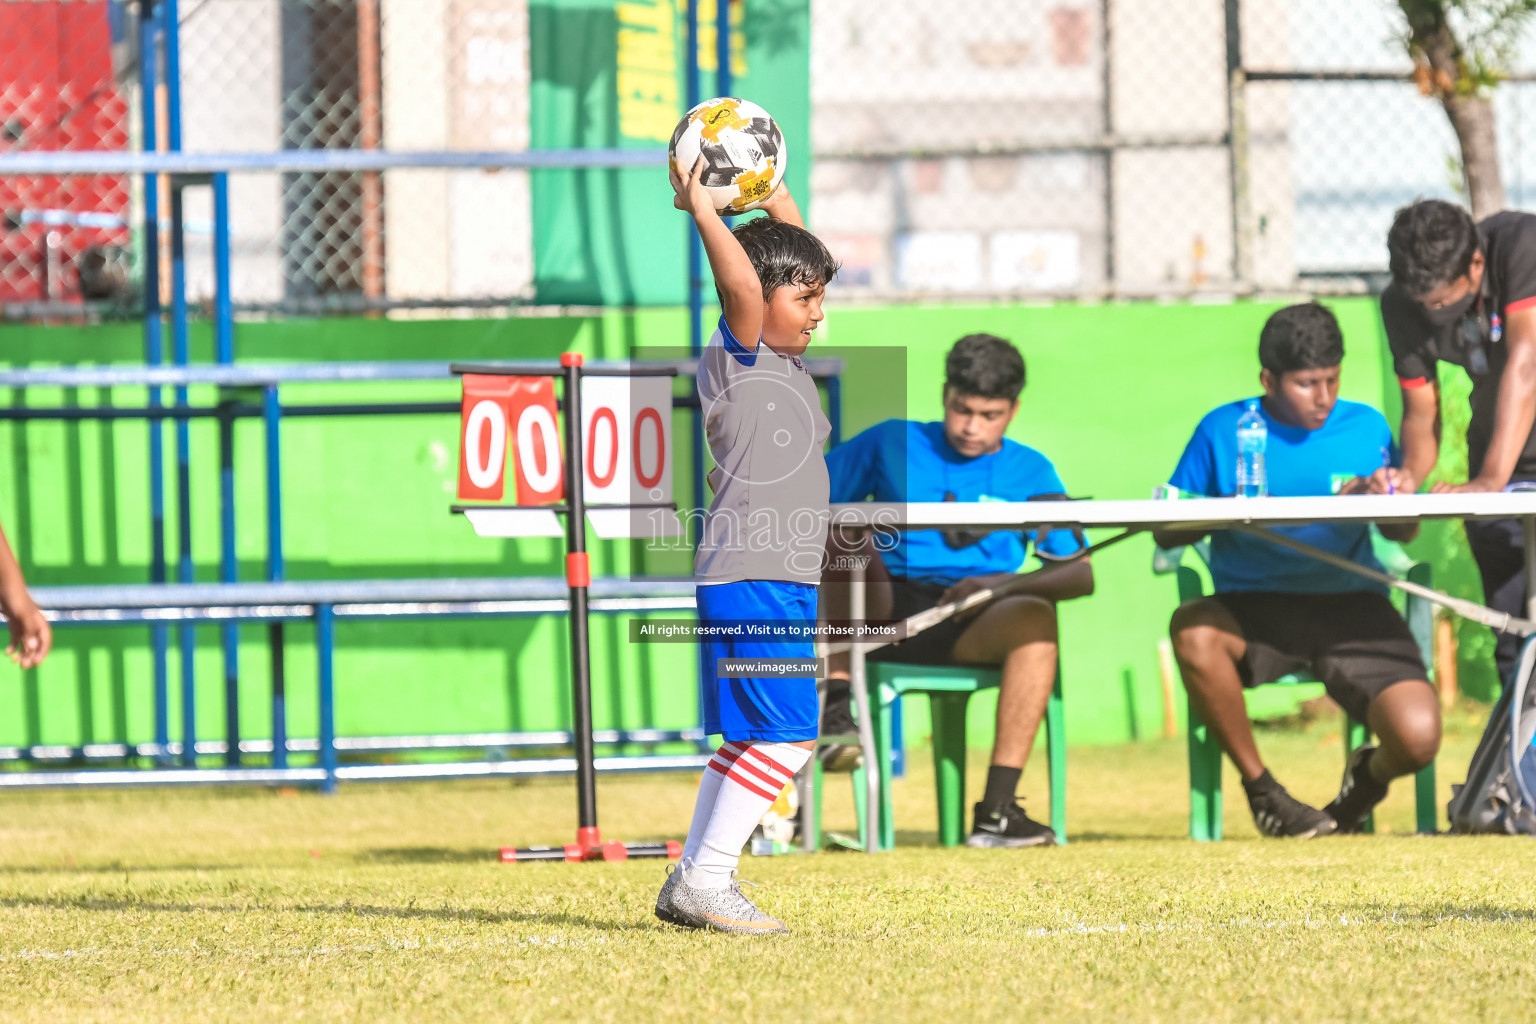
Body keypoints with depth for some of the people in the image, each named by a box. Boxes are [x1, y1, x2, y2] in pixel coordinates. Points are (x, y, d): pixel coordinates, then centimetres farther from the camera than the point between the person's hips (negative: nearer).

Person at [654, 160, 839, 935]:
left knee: (753, 741, 11)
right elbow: (742, 286, -26)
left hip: (789, 584, 9)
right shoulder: (734, 361, -8)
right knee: (784, 737, -13)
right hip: (748, 583, -9)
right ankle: (705, 880, -9)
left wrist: (774, 193, 20)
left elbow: (794, 255, 27)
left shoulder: (787, 360, 16)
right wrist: (701, 209, -20)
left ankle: (692, 884, 16)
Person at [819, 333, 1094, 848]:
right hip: (883, 608, 0)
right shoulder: (893, 443, 15)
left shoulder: (1030, 472, 16)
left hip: (971, 627, 0)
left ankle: (996, 812, -38)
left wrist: (1002, 584, -13)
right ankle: (837, 705, -36)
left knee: (1035, 615, -33)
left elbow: (1079, 574, 7)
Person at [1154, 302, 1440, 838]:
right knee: (1193, 630, -37)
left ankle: (1370, 774, 21)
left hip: (1351, 607, 1)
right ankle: (1260, 787, -12)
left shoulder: (1367, 427, 10)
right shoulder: (1223, 430, 5)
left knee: (1417, 736, -23)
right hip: (1254, 610, -1)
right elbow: (1166, 531, 5)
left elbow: (1404, 532, 13)